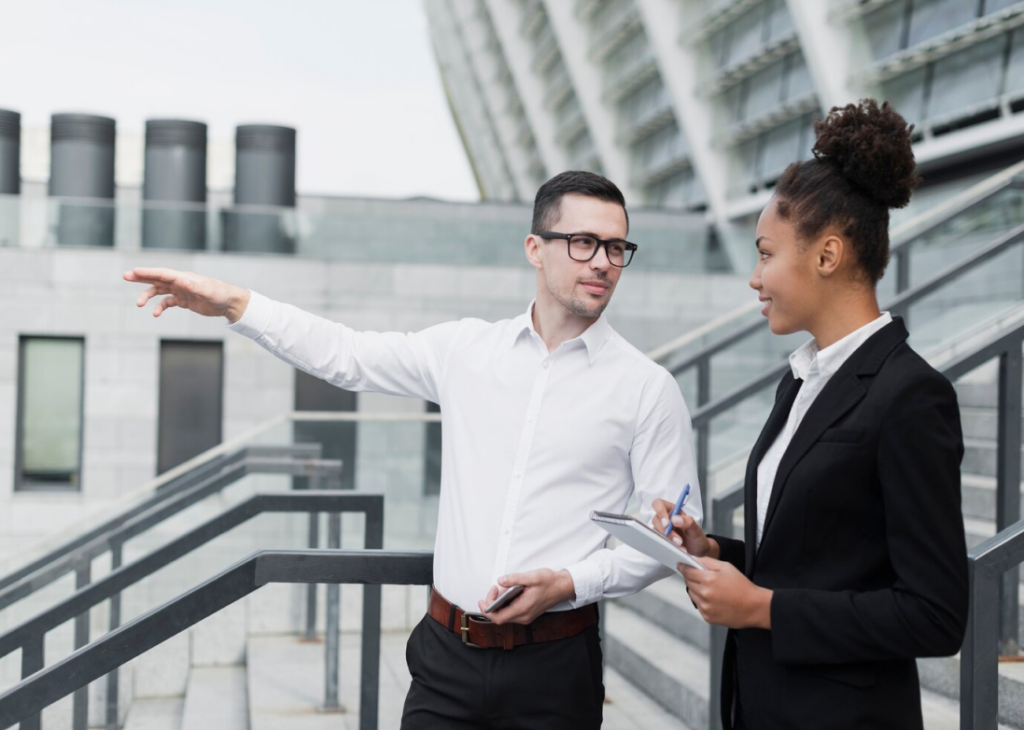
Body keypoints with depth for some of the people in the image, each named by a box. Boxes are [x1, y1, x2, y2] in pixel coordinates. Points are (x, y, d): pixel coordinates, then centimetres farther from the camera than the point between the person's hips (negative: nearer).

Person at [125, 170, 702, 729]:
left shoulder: (648, 387, -4)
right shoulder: (465, 349, 5)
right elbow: (344, 355, 10)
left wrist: (572, 582, -15)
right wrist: (233, 303, 1)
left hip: (553, 668, -2)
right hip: (448, 654, 3)